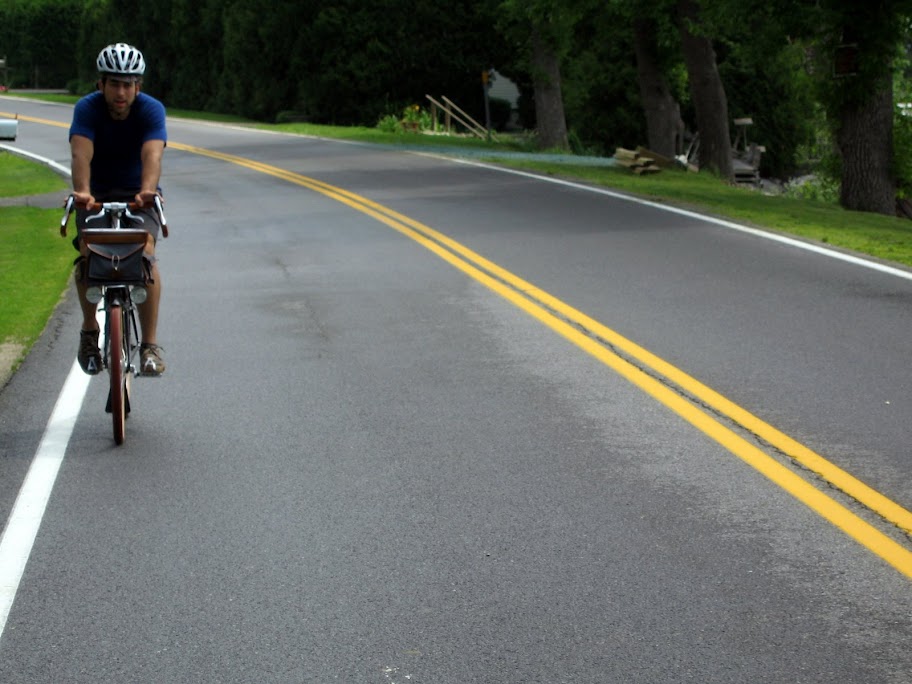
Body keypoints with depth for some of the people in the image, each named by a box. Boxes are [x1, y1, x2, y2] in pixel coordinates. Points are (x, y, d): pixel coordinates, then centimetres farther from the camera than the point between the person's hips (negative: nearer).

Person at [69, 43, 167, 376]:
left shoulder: (152, 110, -18)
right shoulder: (87, 108, -17)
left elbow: (152, 154, -34)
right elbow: (81, 154, -32)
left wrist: (147, 190, -55)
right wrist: (82, 191, -53)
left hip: (138, 195, -1)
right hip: (97, 194, 1)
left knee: (144, 254, -26)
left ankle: (150, 345, -20)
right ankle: (89, 330, -1)